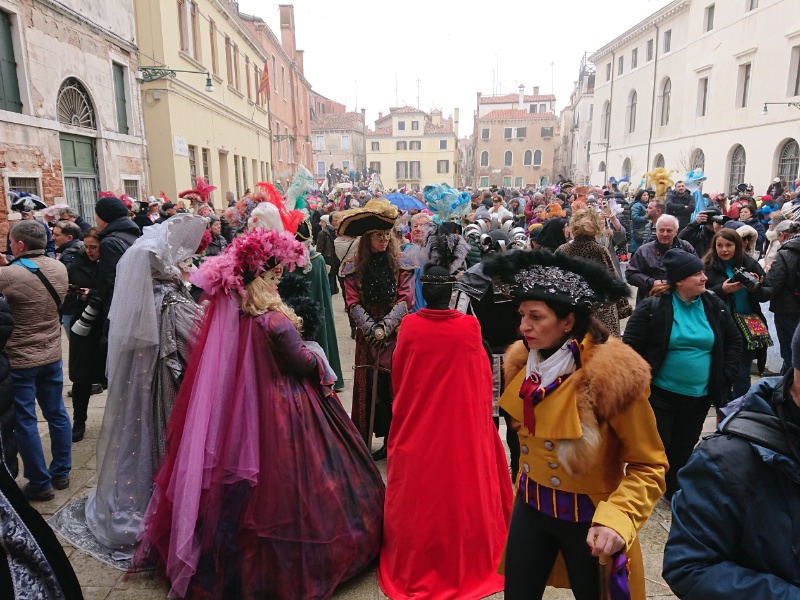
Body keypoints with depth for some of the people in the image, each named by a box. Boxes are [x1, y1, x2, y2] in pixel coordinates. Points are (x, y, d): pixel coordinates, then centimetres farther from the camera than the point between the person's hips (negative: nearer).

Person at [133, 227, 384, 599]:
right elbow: (302, 363, -15)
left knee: (254, 482, 21)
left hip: (245, 403, 7)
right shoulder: (273, 319, -24)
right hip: (284, 408, -7)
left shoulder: (229, 312, -4)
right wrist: (320, 361, 5)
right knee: (285, 481, 9)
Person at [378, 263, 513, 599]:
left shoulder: (409, 326, -12)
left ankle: (414, 564, 33)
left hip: (417, 427, 1)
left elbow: (397, 378, 0)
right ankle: (467, 559, 33)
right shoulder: (470, 326, -12)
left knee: (420, 490, 16)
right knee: (461, 485, 17)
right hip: (463, 424, 0)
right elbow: (482, 378, 0)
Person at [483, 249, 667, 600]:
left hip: (588, 516, -5)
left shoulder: (611, 375, -25)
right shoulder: (523, 363, -6)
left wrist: (617, 519, -31)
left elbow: (649, 466, -18)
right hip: (530, 507, 5)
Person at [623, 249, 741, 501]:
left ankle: (674, 492, 39)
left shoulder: (715, 307, 1)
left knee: (684, 448, 18)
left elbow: (734, 342, 12)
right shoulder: (652, 308, -14)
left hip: (700, 396, 5)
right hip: (660, 393, -4)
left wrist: (725, 375, 4)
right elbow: (631, 346, -11)